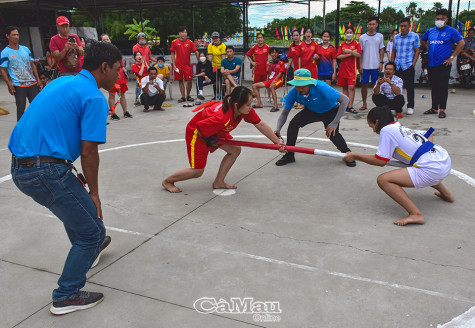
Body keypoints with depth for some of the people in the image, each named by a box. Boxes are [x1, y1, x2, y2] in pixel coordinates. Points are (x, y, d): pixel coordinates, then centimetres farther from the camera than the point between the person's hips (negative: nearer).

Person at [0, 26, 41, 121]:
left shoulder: (25, 49, 12)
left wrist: (38, 80, 11)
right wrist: (9, 84, -15)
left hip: (32, 83, 4)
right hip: (18, 86, -4)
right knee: (21, 108, 0)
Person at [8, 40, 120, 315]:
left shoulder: (63, 82, 16)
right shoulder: (94, 97, -12)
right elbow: (89, 151, -15)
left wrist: (72, 176, 22)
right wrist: (94, 193, -3)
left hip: (20, 166, 10)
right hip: (46, 171, -10)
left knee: (75, 202, 34)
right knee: (92, 230, 4)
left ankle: (89, 250, 57)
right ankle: (66, 297, 17)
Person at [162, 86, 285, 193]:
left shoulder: (246, 109, -21)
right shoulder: (222, 117, -43)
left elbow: (261, 125, -11)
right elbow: (199, 127, -32)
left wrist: (277, 141, -11)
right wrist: (213, 142, -16)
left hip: (216, 131, 8)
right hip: (196, 132, -8)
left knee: (235, 150, -3)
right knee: (197, 171, -3)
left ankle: (218, 182, 11)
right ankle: (167, 181, 20)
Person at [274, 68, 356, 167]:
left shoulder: (321, 87, -39)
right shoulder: (293, 93, -26)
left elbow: (344, 99, -34)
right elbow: (284, 114, -16)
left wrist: (334, 123, -36)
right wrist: (278, 129, -36)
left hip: (330, 111, -3)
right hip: (311, 111, 3)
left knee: (332, 134, -25)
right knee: (293, 123, -20)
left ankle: (347, 154, 7)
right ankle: (289, 155, -1)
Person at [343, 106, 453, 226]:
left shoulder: (386, 130, -5)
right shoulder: (404, 129, 20)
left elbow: (381, 161, -8)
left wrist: (356, 156, 2)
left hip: (433, 170, -9)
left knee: (383, 179, -12)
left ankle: (416, 214, -19)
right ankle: (446, 194, 48)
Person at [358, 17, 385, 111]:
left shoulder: (380, 36, 6)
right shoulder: (362, 37, 4)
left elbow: (381, 50, 8)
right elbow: (360, 52, 6)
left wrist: (381, 63, -2)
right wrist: (360, 65, 0)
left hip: (376, 65, 0)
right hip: (365, 65, 0)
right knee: (364, 84, 3)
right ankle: (364, 104, 13)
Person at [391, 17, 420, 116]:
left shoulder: (414, 36, 1)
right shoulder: (396, 37, 13)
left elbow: (417, 51, 0)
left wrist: (413, 64, -9)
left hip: (408, 66, -4)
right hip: (397, 66, 4)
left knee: (409, 87, -1)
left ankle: (410, 107, 6)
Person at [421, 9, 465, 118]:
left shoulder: (451, 31, -3)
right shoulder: (430, 31, 12)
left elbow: (462, 43, -8)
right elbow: (422, 40, 30)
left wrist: (452, 57, -12)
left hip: (444, 64, -5)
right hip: (431, 64, 5)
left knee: (443, 87, -5)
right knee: (434, 87, 11)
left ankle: (442, 109, -1)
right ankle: (434, 108, 20)